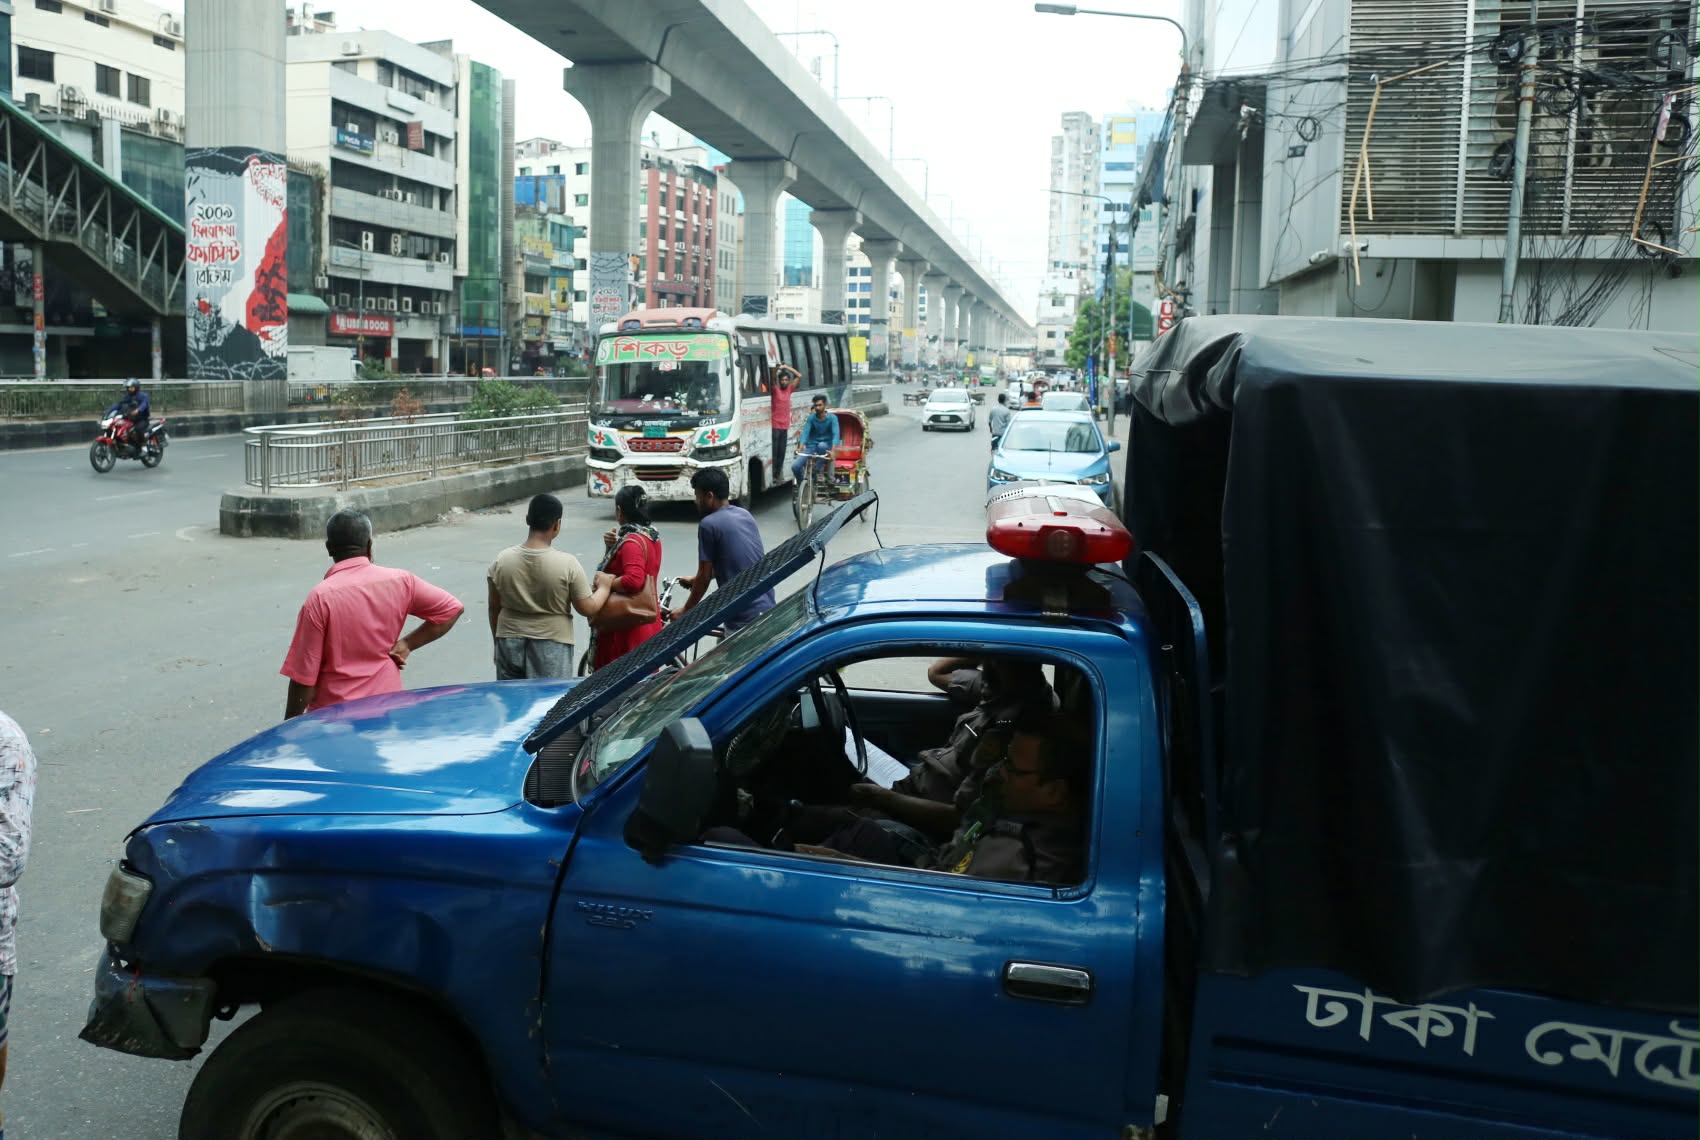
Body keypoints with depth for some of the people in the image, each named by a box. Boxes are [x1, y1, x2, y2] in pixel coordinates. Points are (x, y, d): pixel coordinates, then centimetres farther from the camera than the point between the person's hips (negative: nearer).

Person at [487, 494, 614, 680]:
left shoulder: (502, 560, -5)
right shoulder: (567, 564, -15)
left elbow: (494, 608, 4)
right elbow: (588, 609, -8)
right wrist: (604, 587, 10)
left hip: (510, 642, 4)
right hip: (552, 646, -3)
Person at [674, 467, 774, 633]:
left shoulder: (709, 525, -11)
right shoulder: (745, 515, 12)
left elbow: (705, 576, -6)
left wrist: (685, 611, 8)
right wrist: (696, 579, 36)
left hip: (744, 618, -7)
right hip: (767, 608, 8)